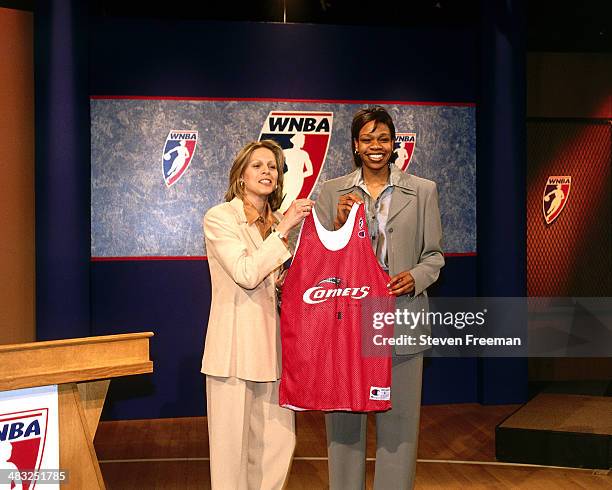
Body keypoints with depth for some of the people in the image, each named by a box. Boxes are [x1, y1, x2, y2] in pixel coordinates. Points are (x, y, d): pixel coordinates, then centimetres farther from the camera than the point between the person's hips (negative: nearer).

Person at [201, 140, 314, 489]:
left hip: (272, 343, 6)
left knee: (279, 441, 8)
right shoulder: (220, 217, -5)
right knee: (233, 444, 2)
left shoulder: (279, 222, 14)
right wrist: (284, 229, -17)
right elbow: (246, 274, -18)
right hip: (235, 346, -6)